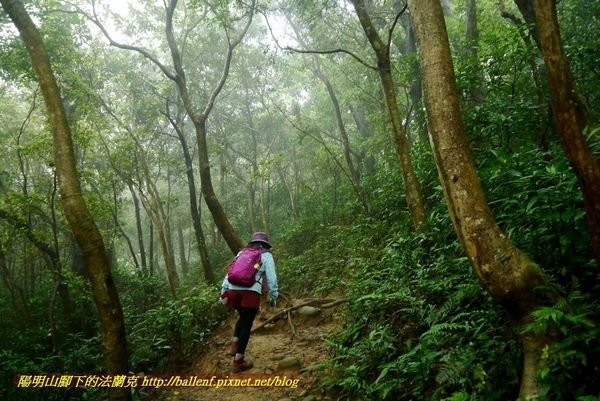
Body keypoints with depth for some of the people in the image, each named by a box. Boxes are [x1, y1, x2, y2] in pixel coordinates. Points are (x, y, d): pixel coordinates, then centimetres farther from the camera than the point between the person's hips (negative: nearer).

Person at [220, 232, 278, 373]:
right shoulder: (266, 255, 13)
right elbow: (271, 278, 6)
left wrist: (224, 290, 14)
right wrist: (274, 296, 14)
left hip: (233, 290, 5)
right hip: (250, 292, -5)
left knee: (243, 317, 28)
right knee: (246, 325, 4)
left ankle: (234, 345, 15)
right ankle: (238, 362, 7)